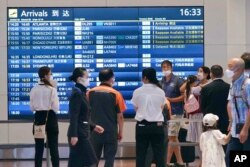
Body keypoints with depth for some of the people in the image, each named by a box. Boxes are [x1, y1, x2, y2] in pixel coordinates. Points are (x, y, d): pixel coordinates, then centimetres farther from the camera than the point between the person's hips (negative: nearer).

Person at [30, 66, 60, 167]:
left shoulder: (34, 90, 0)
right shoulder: (52, 90, -12)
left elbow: (32, 108, 5)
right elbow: (56, 108, -10)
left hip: (38, 118, 3)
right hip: (50, 118, -3)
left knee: (39, 148, 8)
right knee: (53, 147, 4)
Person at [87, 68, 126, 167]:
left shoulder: (90, 93, 2)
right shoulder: (116, 94, -6)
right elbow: (119, 116, -4)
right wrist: (120, 132, 6)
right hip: (111, 132, -3)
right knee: (109, 159, 3)